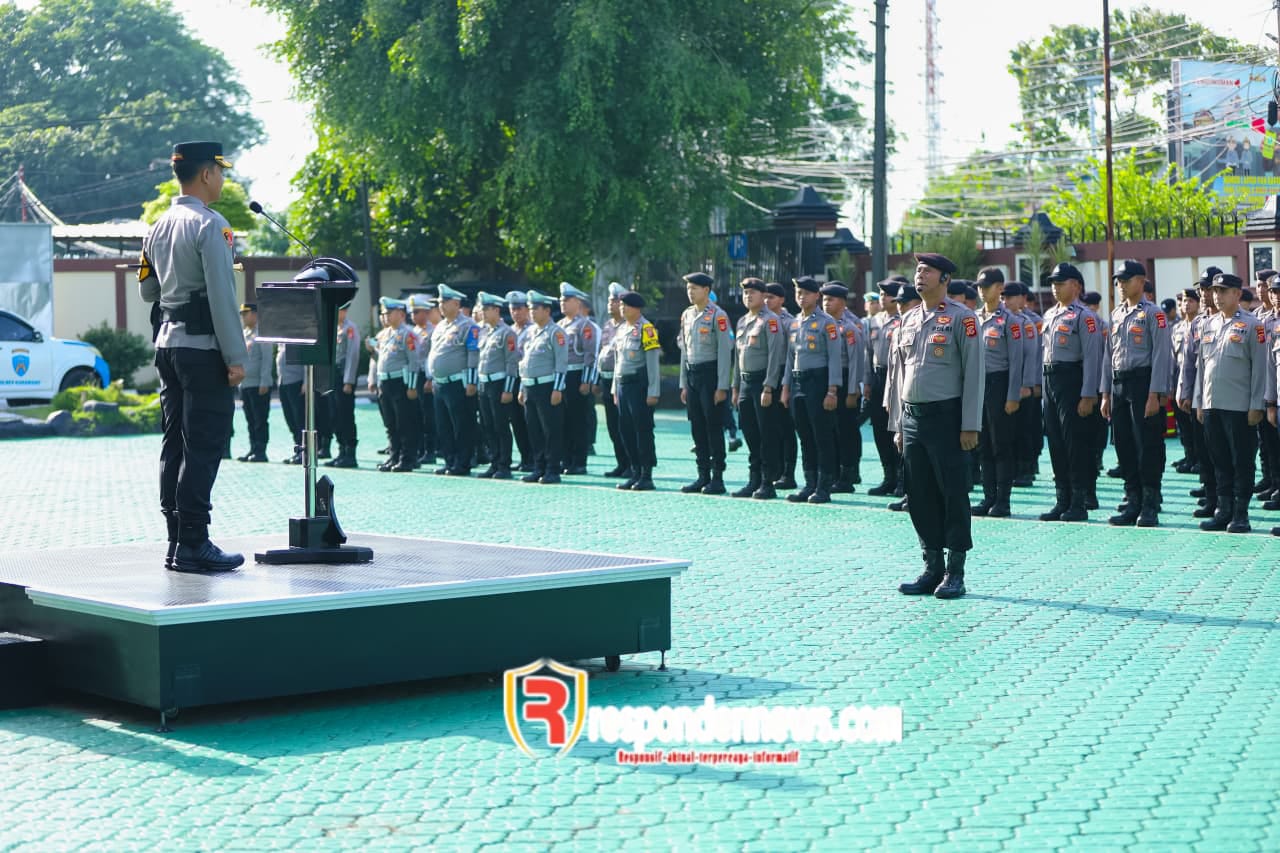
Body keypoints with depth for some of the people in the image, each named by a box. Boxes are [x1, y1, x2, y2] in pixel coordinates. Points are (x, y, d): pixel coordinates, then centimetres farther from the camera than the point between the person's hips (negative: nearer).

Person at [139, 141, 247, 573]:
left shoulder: (159, 227, 13)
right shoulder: (211, 225, -12)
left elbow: (147, 291, 21)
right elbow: (222, 296, -17)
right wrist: (235, 357, -15)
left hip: (168, 343, 9)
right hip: (203, 347, -8)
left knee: (175, 444, 9)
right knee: (204, 447, -6)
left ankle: (177, 542, 13)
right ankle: (193, 545, -7)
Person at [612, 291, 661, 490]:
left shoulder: (646, 328, -9)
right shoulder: (621, 329, 15)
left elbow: (653, 361, -12)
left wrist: (653, 392, -16)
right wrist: (615, 389, 19)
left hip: (640, 385, -8)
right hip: (623, 386, 8)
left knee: (643, 430, -5)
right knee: (626, 430, 8)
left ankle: (647, 476, -1)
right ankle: (635, 473, 15)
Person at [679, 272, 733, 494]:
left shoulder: (717, 315, -9)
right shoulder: (686, 315, 12)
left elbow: (725, 351, -12)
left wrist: (722, 387, -15)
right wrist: (684, 384, 14)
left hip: (710, 374, -7)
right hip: (692, 375, 7)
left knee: (714, 427, -3)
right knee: (697, 428, 8)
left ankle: (717, 478, 1)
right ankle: (703, 476, 14)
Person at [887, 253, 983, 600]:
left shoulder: (961, 318, -5)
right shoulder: (908, 320, 13)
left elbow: (974, 373, -8)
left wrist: (970, 426, -13)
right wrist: (897, 425, 13)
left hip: (946, 416, -6)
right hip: (912, 418, 6)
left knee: (954, 494, -2)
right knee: (920, 496, 8)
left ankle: (955, 573, 5)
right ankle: (933, 568, 17)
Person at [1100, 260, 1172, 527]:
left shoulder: (1153, 313, -6)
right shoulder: (1116, 315, 15)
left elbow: (1162, 355, -11)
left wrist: (1154, 395, -17)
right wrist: (1106, 394, 13)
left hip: (1143, 382, -7)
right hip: (1119, 386, 7)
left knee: (1148, 446, -4)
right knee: (1124, 446, 8)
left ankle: (1150, 507, 1)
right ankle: (1132, 503, 15)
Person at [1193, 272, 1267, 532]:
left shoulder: (1252, 325, -3)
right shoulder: (1208, 325, 13)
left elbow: (1259, 367, -6)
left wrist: (1256, 406, -10)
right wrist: (1198, 402, 13)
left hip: (1240, 407, -5)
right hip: (1211, 405, 5)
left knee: (1242, 462, 0)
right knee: (1220, 461, 9)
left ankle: (1241, 515, 5)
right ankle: (1223, 511, 15)